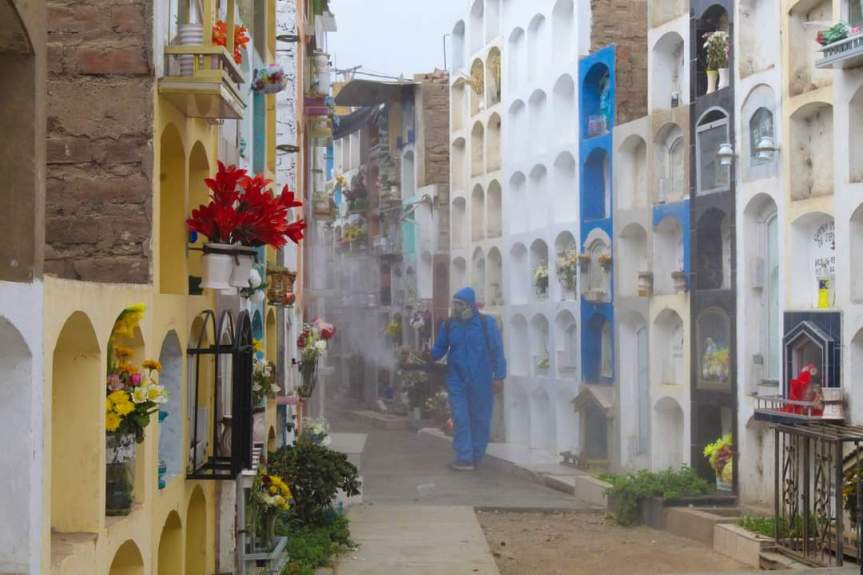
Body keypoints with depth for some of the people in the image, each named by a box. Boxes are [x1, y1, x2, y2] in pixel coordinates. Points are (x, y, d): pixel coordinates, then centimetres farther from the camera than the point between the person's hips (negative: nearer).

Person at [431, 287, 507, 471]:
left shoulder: (486, 323, -5)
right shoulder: (448, 325, 2)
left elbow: (497, 351, -4)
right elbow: (439, 350, 7)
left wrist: (499, 376, -8)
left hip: (481, 381, -1)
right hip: (457, 380, 2)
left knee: (480, 419, 7)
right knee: (460, 418, -6)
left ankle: (476, 456, 20)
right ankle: (464, 458, -5)